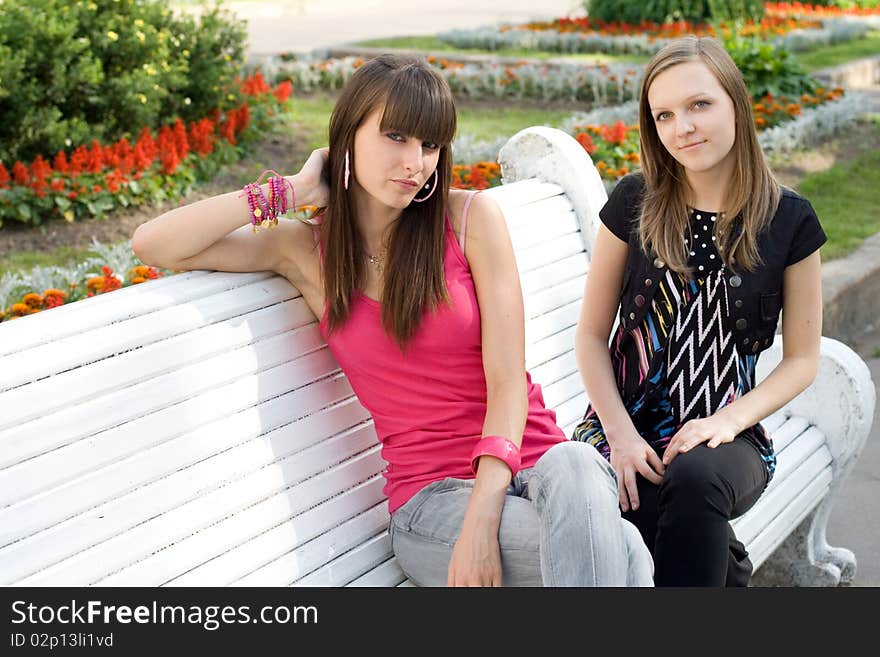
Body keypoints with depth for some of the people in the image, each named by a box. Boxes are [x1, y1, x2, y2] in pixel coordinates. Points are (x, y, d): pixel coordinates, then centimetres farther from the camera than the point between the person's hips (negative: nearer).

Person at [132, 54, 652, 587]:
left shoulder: (471, 217, -1)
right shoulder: (307, 249, 4)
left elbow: (508, 381, -7)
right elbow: (153, 245, -3)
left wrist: (480, 523, -20)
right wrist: (290, 190, -4)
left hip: (536, 458, 2)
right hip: (432, 493, -1)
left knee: (576, 471, -37)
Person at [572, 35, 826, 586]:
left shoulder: (789, 220, 0)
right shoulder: (635, 203, 2)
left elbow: (802, 359, 5)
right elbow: (592, 333, 5)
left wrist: (730, 421, -12)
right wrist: (620, 433, -9)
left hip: (722, 437, -1)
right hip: (626, 422, 1)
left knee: (695, 479, -37)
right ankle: (724, 564, -5)